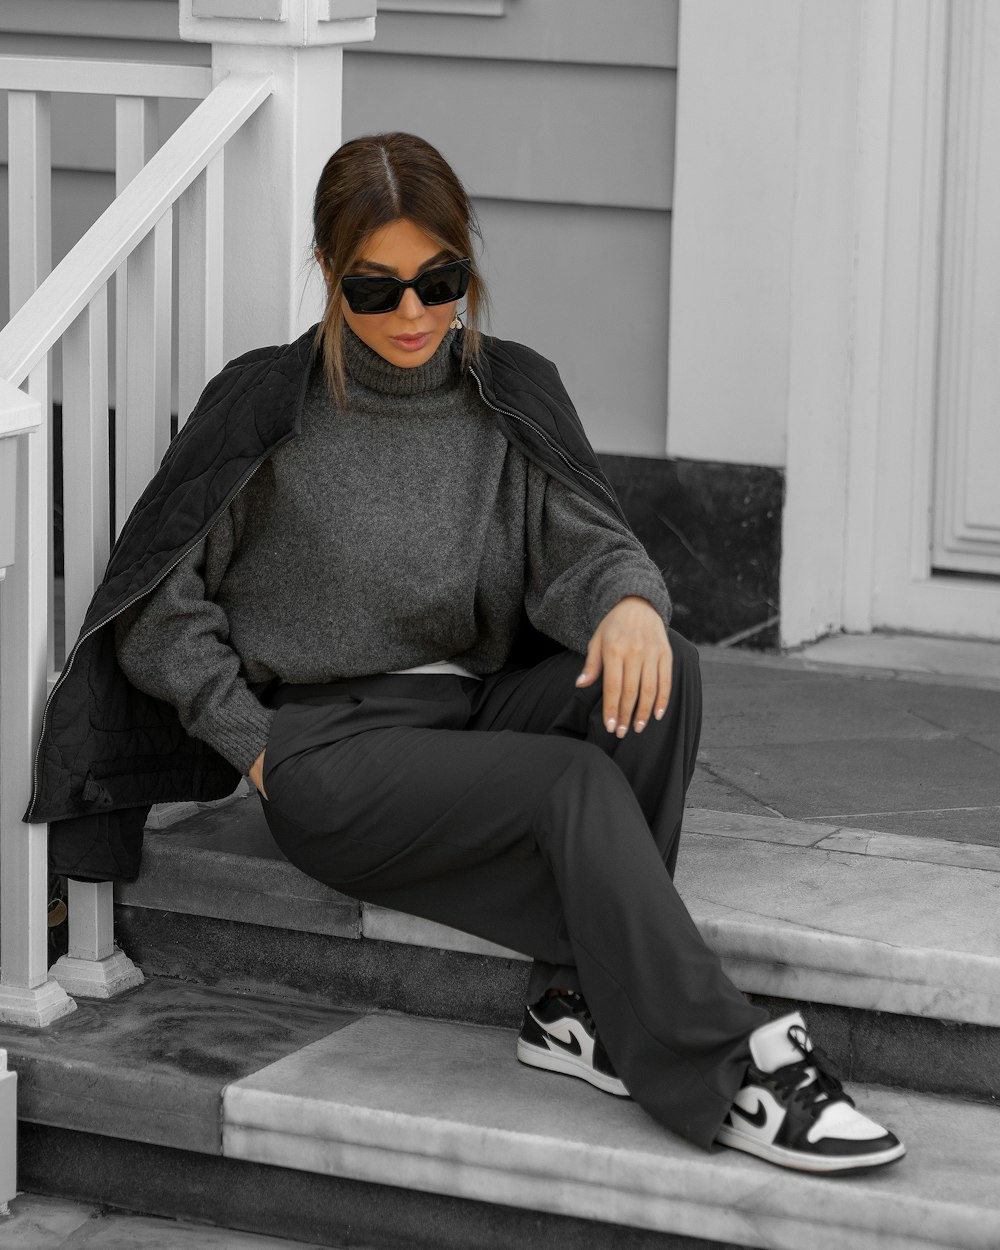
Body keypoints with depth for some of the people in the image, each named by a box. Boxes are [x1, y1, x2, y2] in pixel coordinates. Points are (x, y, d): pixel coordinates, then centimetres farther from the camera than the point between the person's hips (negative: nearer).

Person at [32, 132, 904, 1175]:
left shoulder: (510, 394, 8)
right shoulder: (268, 406, -3)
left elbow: (582, 543, -3)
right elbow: (157, 599, 2)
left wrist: (628, 600, -27)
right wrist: (255, 745, -5)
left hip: (476, 719, 5)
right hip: (333, 749, -5)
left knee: (657, 673, -25)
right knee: (580, 784, -30)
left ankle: (575, 1001, -23)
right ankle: (722, 1073, -32)